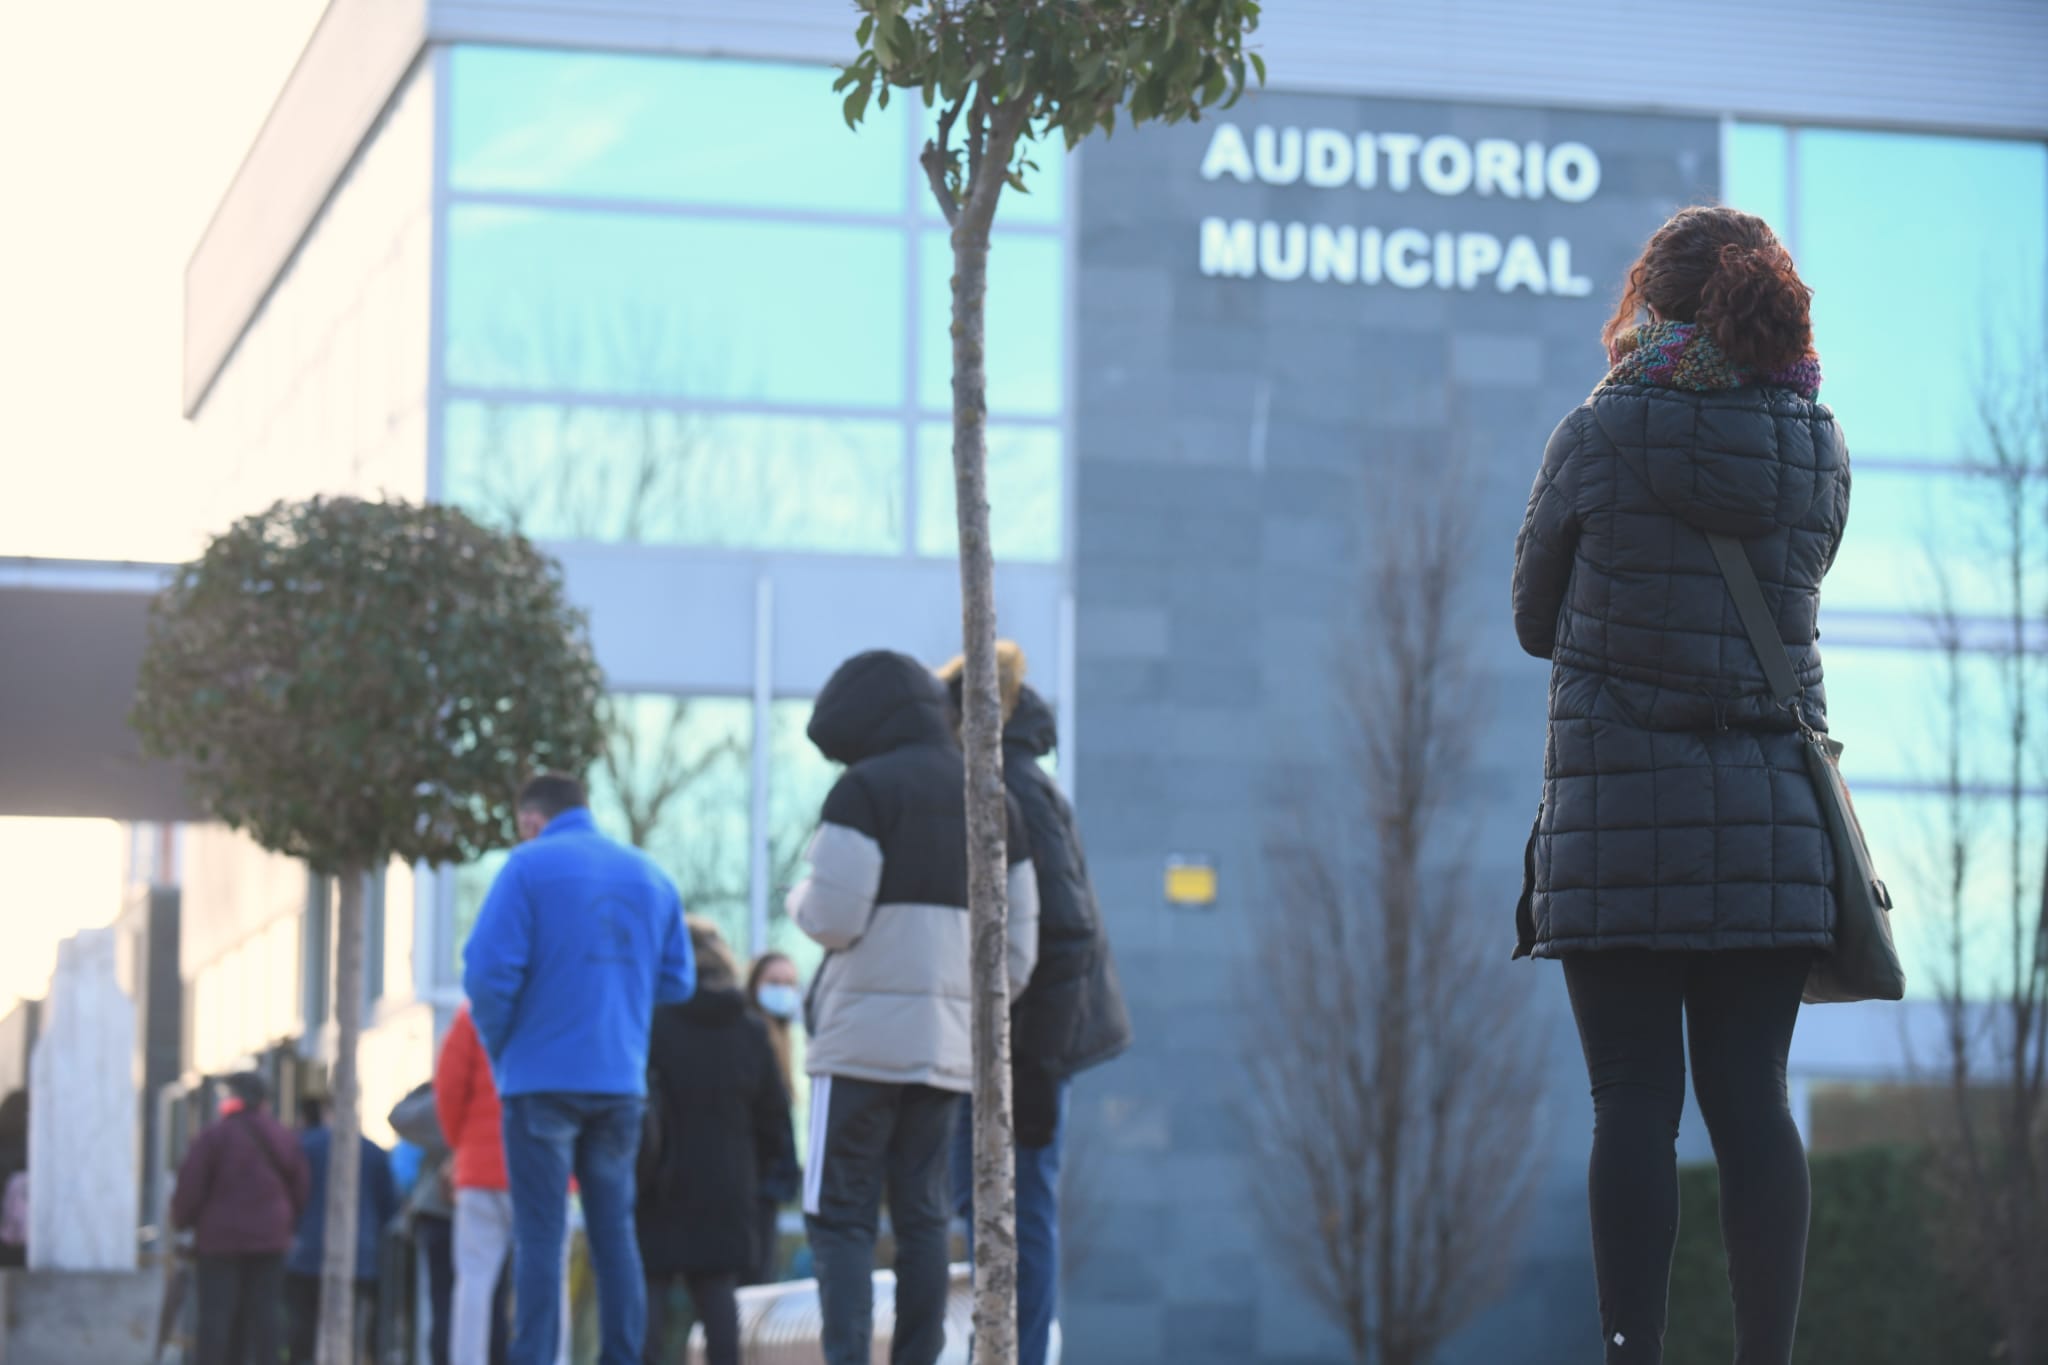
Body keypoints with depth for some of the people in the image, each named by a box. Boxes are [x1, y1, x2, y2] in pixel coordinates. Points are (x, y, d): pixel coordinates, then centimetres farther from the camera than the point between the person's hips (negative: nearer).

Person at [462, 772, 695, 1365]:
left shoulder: (529, 866, -4)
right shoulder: (651, 875, 12)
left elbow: (489, 968, -12)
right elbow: (676, 981, 11)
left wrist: (499, 1049, 3)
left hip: (542, 1078, -4)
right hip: (621, 1082, 5)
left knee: (539, 1235, -3)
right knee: (614, 1230, 9)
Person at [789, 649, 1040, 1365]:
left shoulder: (865, 789, -5)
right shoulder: (993, 801, 16)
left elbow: (834, 919, -12)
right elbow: (1018, 940, 15)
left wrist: (801, 898, 9)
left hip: (865, 1036, -6)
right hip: (950, 1046, 6)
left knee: (839, 1215, -4)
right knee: (922, 1216, 10)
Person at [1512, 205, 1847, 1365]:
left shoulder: (1599, 435, -4)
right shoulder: (1817, 451, 5)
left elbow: (1534, 621, 6)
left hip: (1618, 812, -3)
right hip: (1775, 820, 3)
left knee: (1636, 1105, -2)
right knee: (1752, 1099, 5)